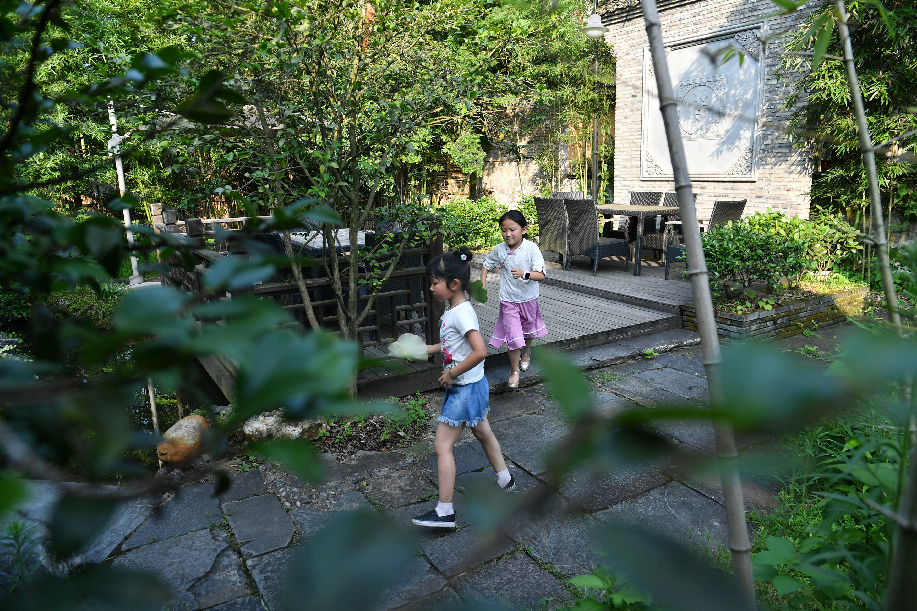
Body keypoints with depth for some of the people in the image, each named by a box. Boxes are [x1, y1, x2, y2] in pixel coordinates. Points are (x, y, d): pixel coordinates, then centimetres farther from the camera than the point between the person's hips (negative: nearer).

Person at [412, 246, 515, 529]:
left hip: (466, 388, -10)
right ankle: (505, 479, 47)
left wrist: (451, 374, -26)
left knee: (442, 445, -4)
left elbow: (480, 351, -35)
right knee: (483, 433, 26)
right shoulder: (452, 309, 4)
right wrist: (428, 349, 8)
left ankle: (444, 511, 5)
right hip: (470, 386, 10)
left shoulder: (462, 313, -25)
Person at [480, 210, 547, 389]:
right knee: (513, 336, -8)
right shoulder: (499, 250, -10)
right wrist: (483, 285, -5)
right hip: (509, 300, 0)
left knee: (528, 328, 24)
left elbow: (541, 275, -24)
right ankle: (515, 370, 12)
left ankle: (526, 354, 55)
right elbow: (486, 265, 8)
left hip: (528, 298, 1)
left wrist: (524, 274, -42)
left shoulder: (531, 248, -18)